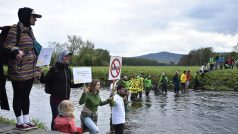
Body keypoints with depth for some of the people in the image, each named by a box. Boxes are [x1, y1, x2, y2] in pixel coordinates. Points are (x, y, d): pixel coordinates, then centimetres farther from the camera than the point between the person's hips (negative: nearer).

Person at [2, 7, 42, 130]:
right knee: (18, 95, 4)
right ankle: (19, 122, 16)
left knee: (26, 95, 14)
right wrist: (16, 51, -34)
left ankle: (26, 121, 23)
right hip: (19, 70, -8)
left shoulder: (29, 30, 13)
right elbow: (7, 45, -14)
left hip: (30, 70, 8)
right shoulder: (15, 29, -12)